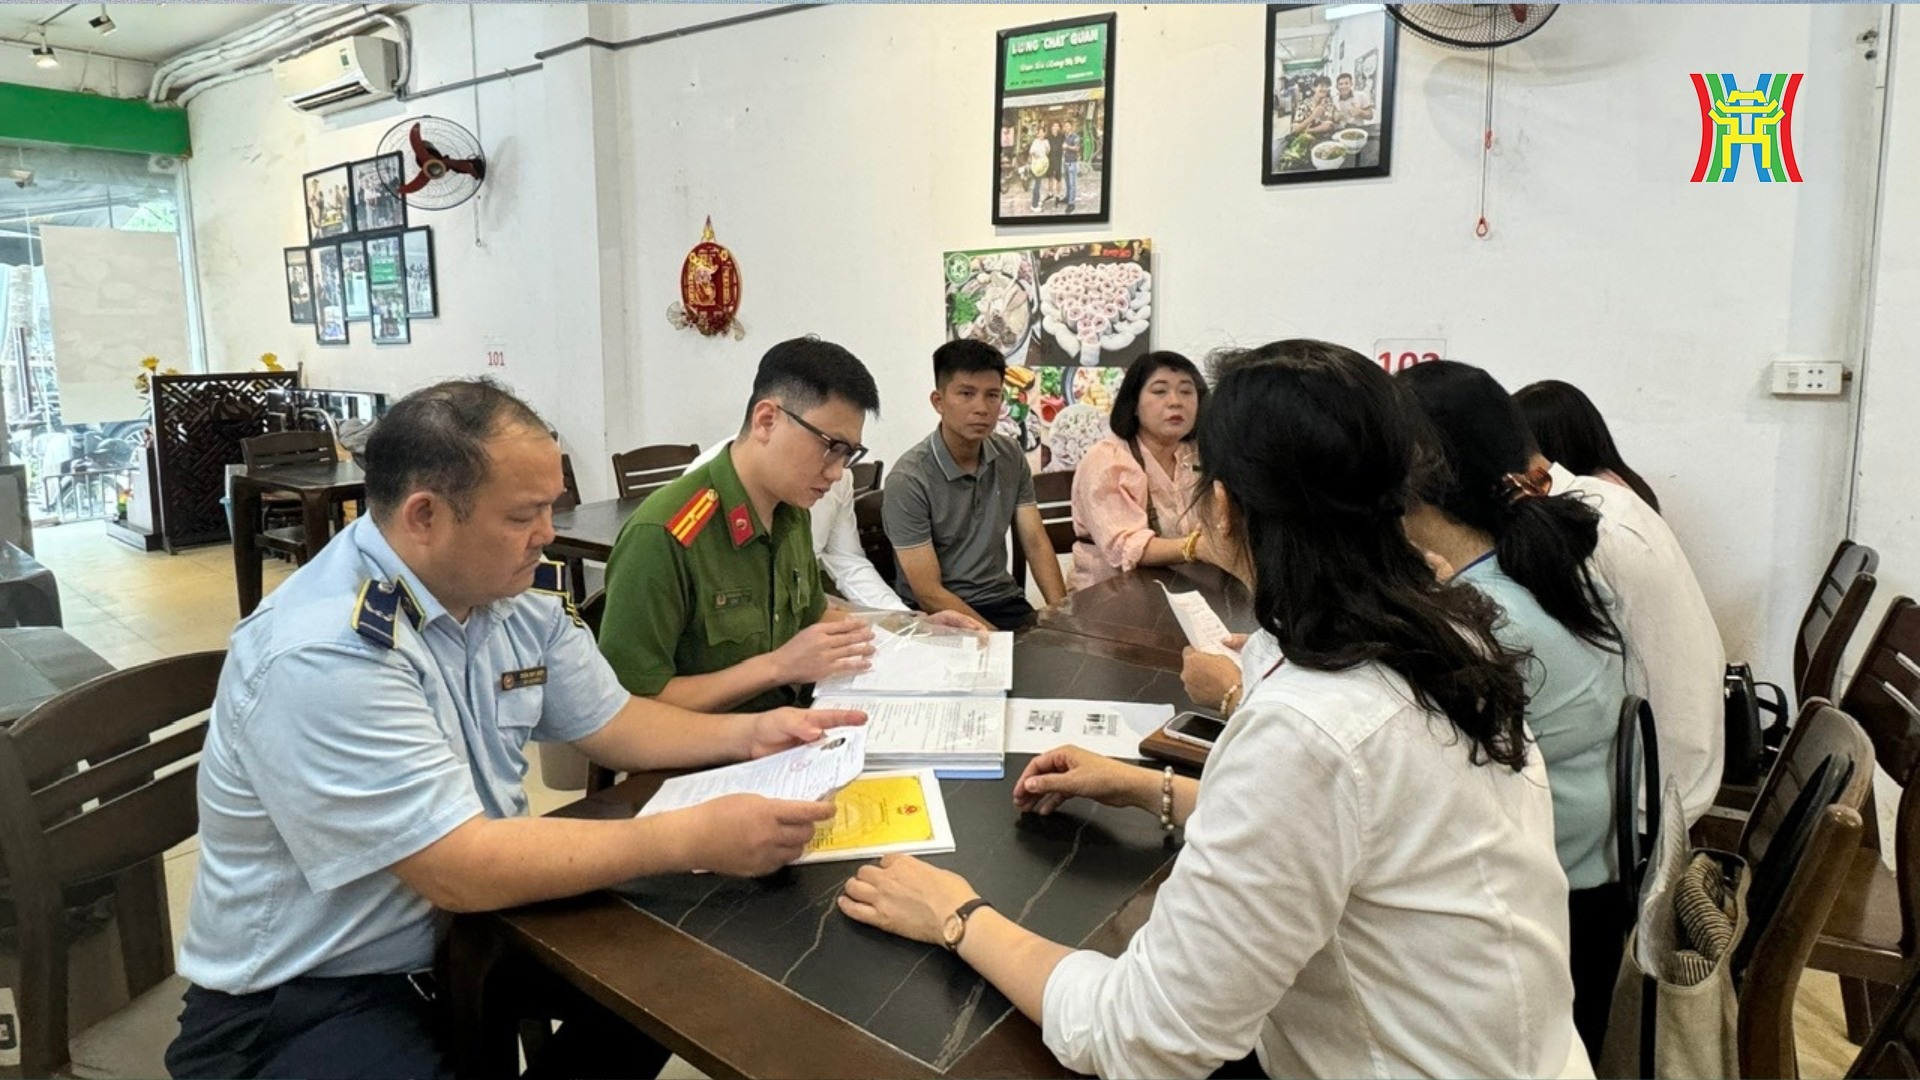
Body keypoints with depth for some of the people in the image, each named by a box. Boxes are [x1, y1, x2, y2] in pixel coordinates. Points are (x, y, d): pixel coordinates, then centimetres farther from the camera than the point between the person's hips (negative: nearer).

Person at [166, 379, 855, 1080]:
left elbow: (608, 722, 8)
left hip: (459, 934, 8)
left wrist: (746, 734, -8)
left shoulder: (521, 593, -3)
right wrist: (696, 838, -30)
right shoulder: (324, 655, -29)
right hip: (302, 998, -8)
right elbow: (460, 871, -31)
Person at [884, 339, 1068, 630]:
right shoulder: (909, 480, -16)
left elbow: (1036, 543, 4)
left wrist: (1062, 612, -11)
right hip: (942, 615, -5)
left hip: (1005, 601, 5)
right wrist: (999, 640, -22)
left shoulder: (1011, 457, 2)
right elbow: (928, 592, -16)